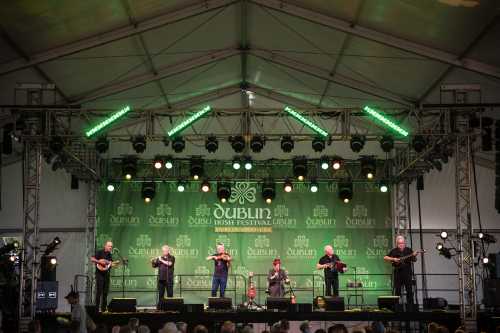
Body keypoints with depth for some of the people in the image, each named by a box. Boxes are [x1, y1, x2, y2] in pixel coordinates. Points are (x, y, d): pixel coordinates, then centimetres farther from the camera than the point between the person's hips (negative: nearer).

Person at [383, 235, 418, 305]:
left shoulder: (409, 250, 6)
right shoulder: (394, 251, 4)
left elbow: (414, 260, 6)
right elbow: (385, 258, 2)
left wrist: (414, 256, -15)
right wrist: (393, 259, -12)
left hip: (407, 272, 0)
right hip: (397, 272, 0)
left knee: (409, 290, -2)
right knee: (397, 291, 1)